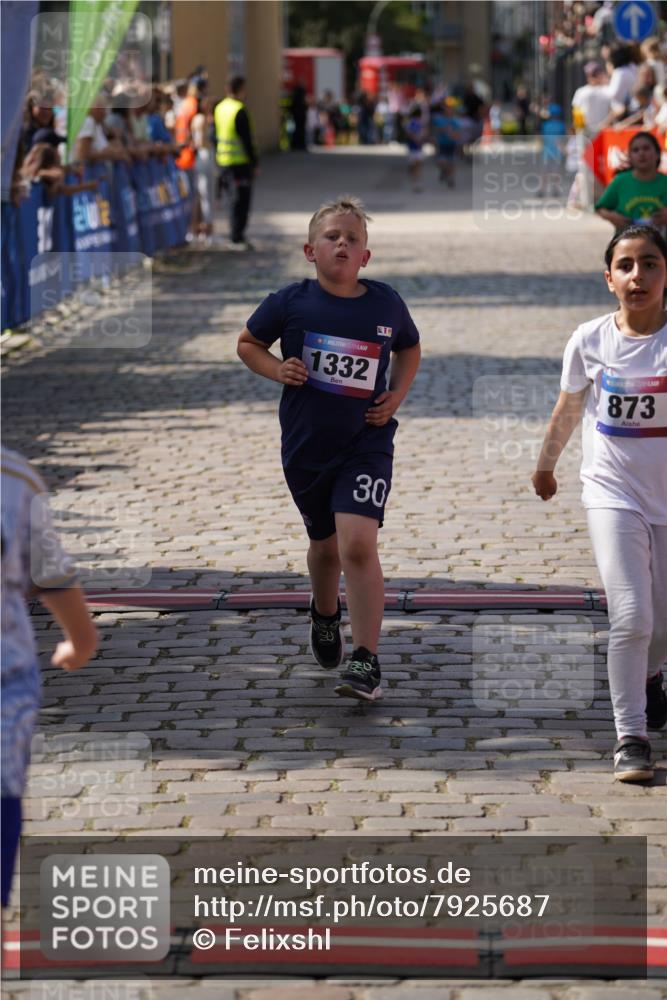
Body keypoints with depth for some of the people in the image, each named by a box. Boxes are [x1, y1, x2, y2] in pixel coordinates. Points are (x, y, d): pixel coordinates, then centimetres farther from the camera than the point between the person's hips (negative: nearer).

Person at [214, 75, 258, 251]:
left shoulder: (220, 108, 10)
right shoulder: (240, 110, -18)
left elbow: (217, 134, 15)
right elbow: (247, 139, -19)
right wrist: (254, 163, -13)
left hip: (224, 159, 9)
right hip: (240, 161, -9)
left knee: (237, 197, 18)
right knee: (241, 198, -3)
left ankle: (236, 236, 24)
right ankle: (236, 238, -1)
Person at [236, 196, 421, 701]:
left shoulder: (387, 304, -4)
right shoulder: (291, 302, -7)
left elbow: (410, 349, 17)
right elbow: (248, 343, 8)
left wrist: (396, 395, 1)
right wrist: (278, 370, -11)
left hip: (366, 444, -2)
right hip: (306, 445, 2)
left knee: (358, 545, -18)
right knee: (325, 545, 18)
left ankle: (367, 661, -14)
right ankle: (325, 616, 51)